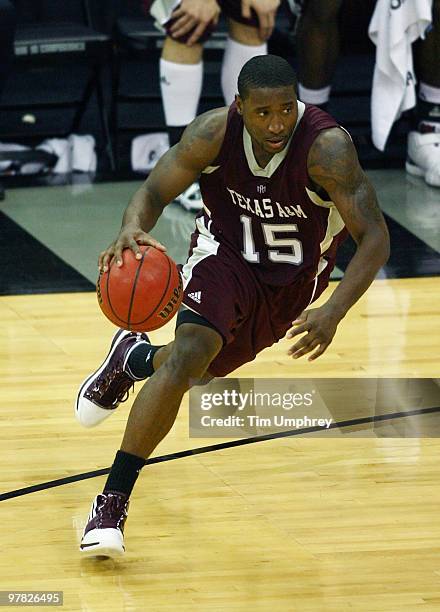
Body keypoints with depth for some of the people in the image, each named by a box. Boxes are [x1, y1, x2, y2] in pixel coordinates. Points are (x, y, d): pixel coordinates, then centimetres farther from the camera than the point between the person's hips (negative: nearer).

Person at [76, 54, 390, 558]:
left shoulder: (326, 147, -35)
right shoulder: (215, 132, -27)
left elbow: (375, 238, -34)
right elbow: (154, 191, -16)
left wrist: (333, 313, -49)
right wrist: (132, 232, -41)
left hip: (295, 280, 1)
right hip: (225, 253, -1)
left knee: (209, 367, 20)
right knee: (189, 355, -26)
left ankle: (133, 357, 57)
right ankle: (112, 502, -18)